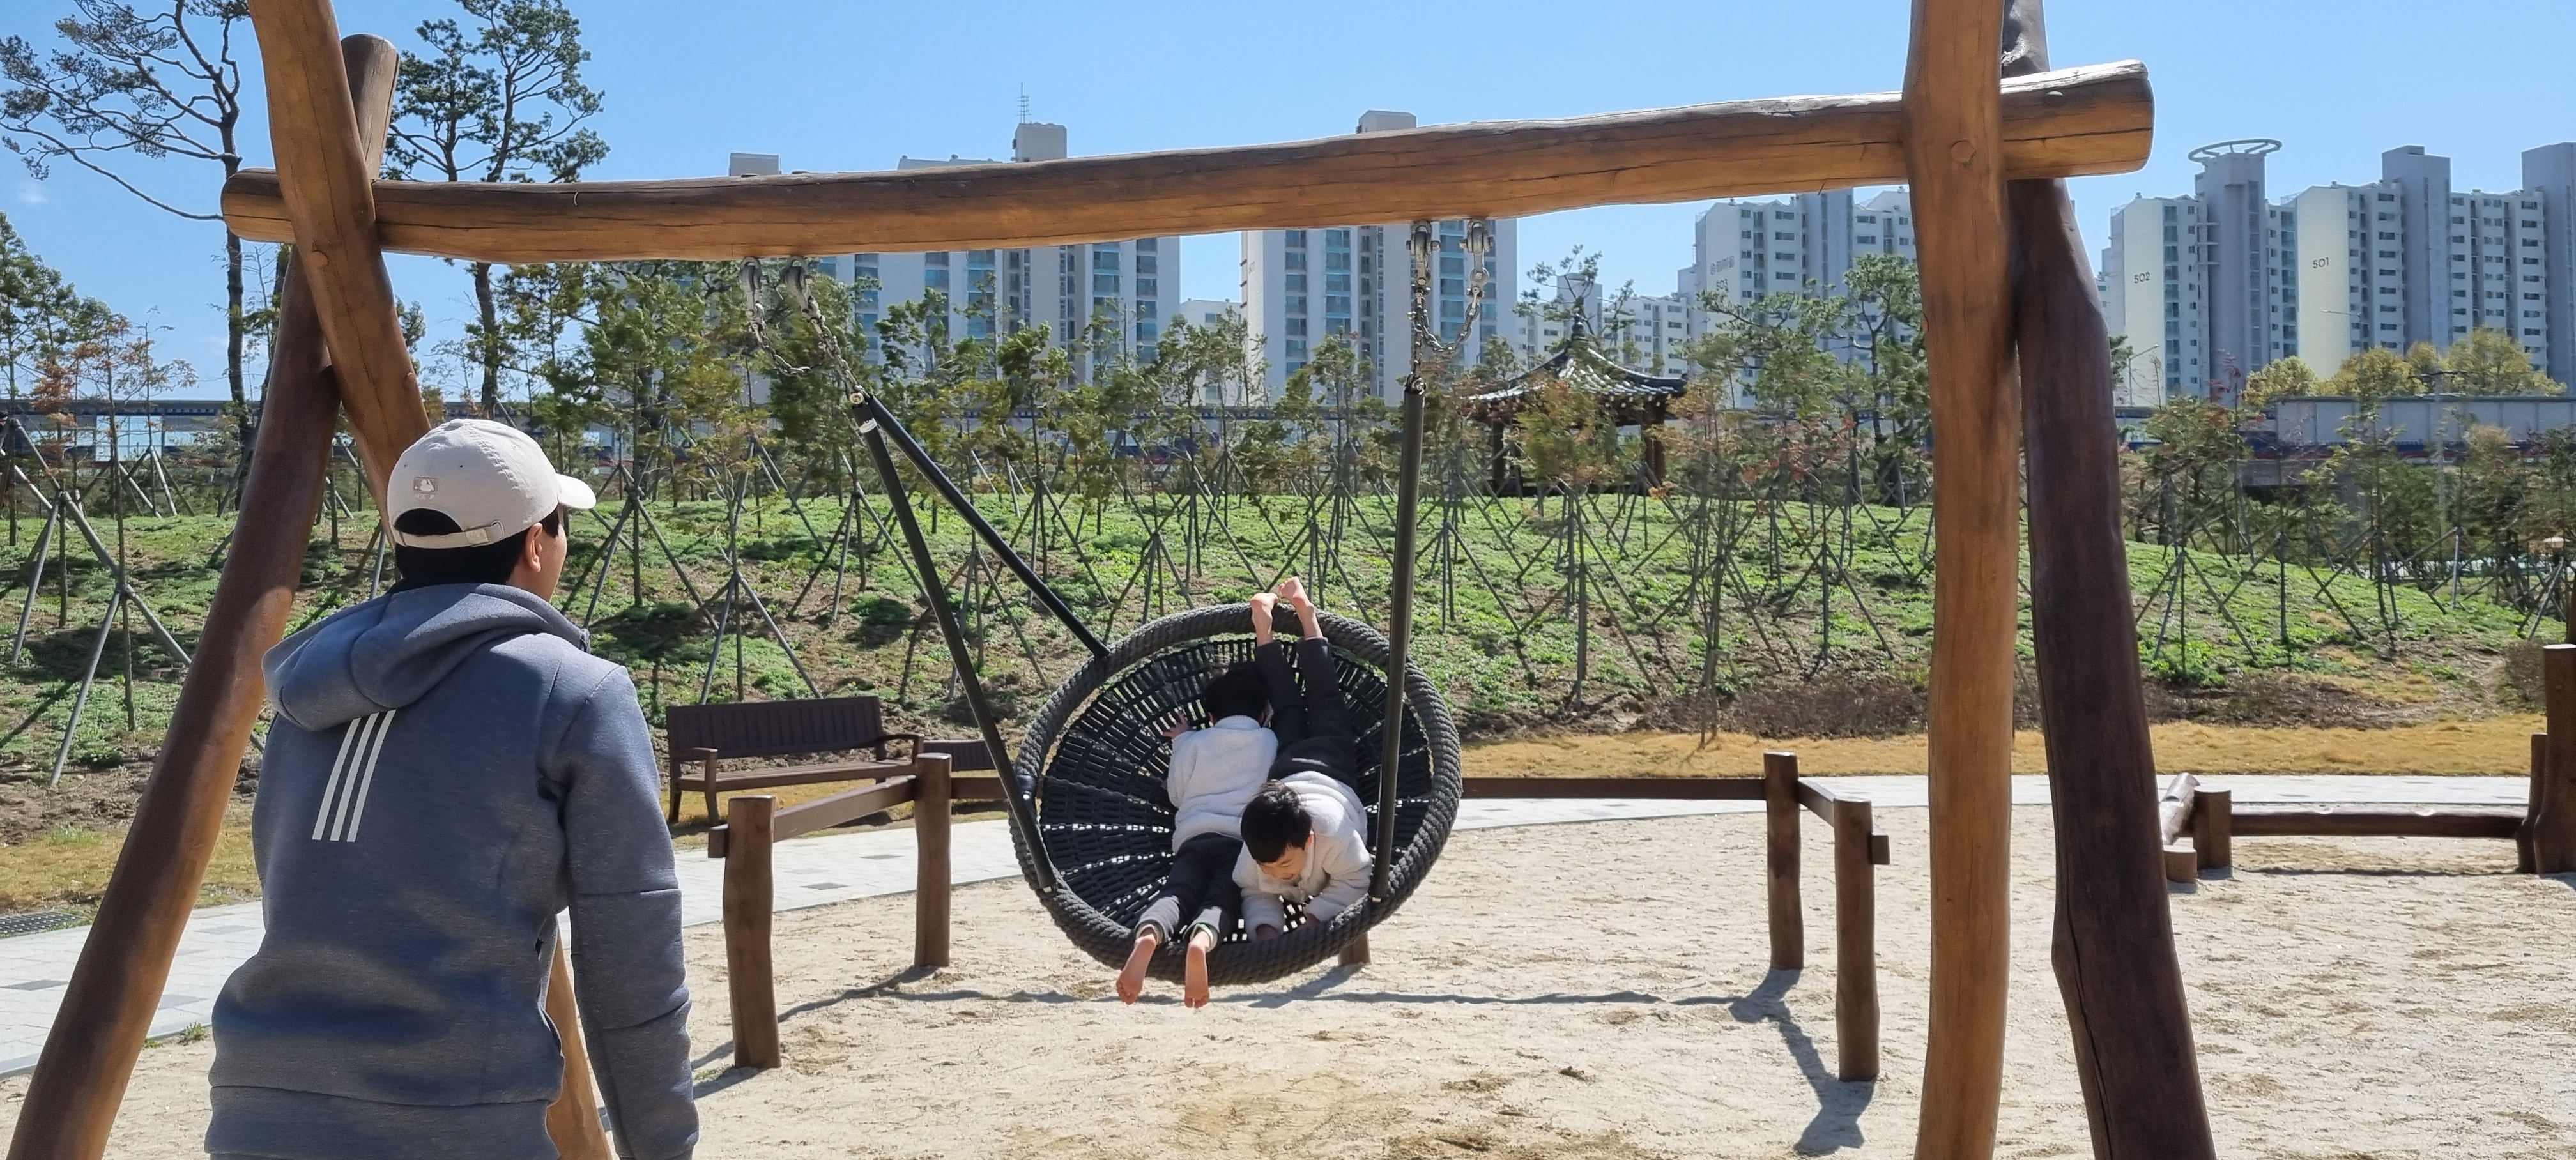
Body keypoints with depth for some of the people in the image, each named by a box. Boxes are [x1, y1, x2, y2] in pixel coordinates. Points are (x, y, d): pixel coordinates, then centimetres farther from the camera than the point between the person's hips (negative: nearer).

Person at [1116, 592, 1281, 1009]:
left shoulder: (1193, 742, 21)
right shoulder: (1271, 742, 18)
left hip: (1194, 838, 1)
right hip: (1246, 842, -1)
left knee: (1175, 894, -21)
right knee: (1220, 902, -22)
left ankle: (1147, 937, -58)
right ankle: (1202, 940, -60)